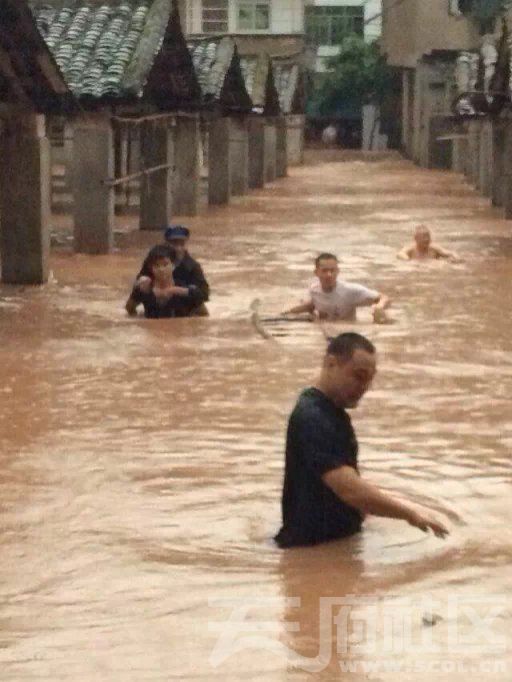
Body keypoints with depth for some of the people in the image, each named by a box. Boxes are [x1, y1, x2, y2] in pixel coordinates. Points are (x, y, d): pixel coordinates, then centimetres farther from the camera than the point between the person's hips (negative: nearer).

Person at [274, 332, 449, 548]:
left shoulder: (332, 412, 12)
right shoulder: (312, 419, -22)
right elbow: (350, 490, -30)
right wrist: (410, 513, -25)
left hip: (338, 537, 10)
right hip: (311, 546, -10)